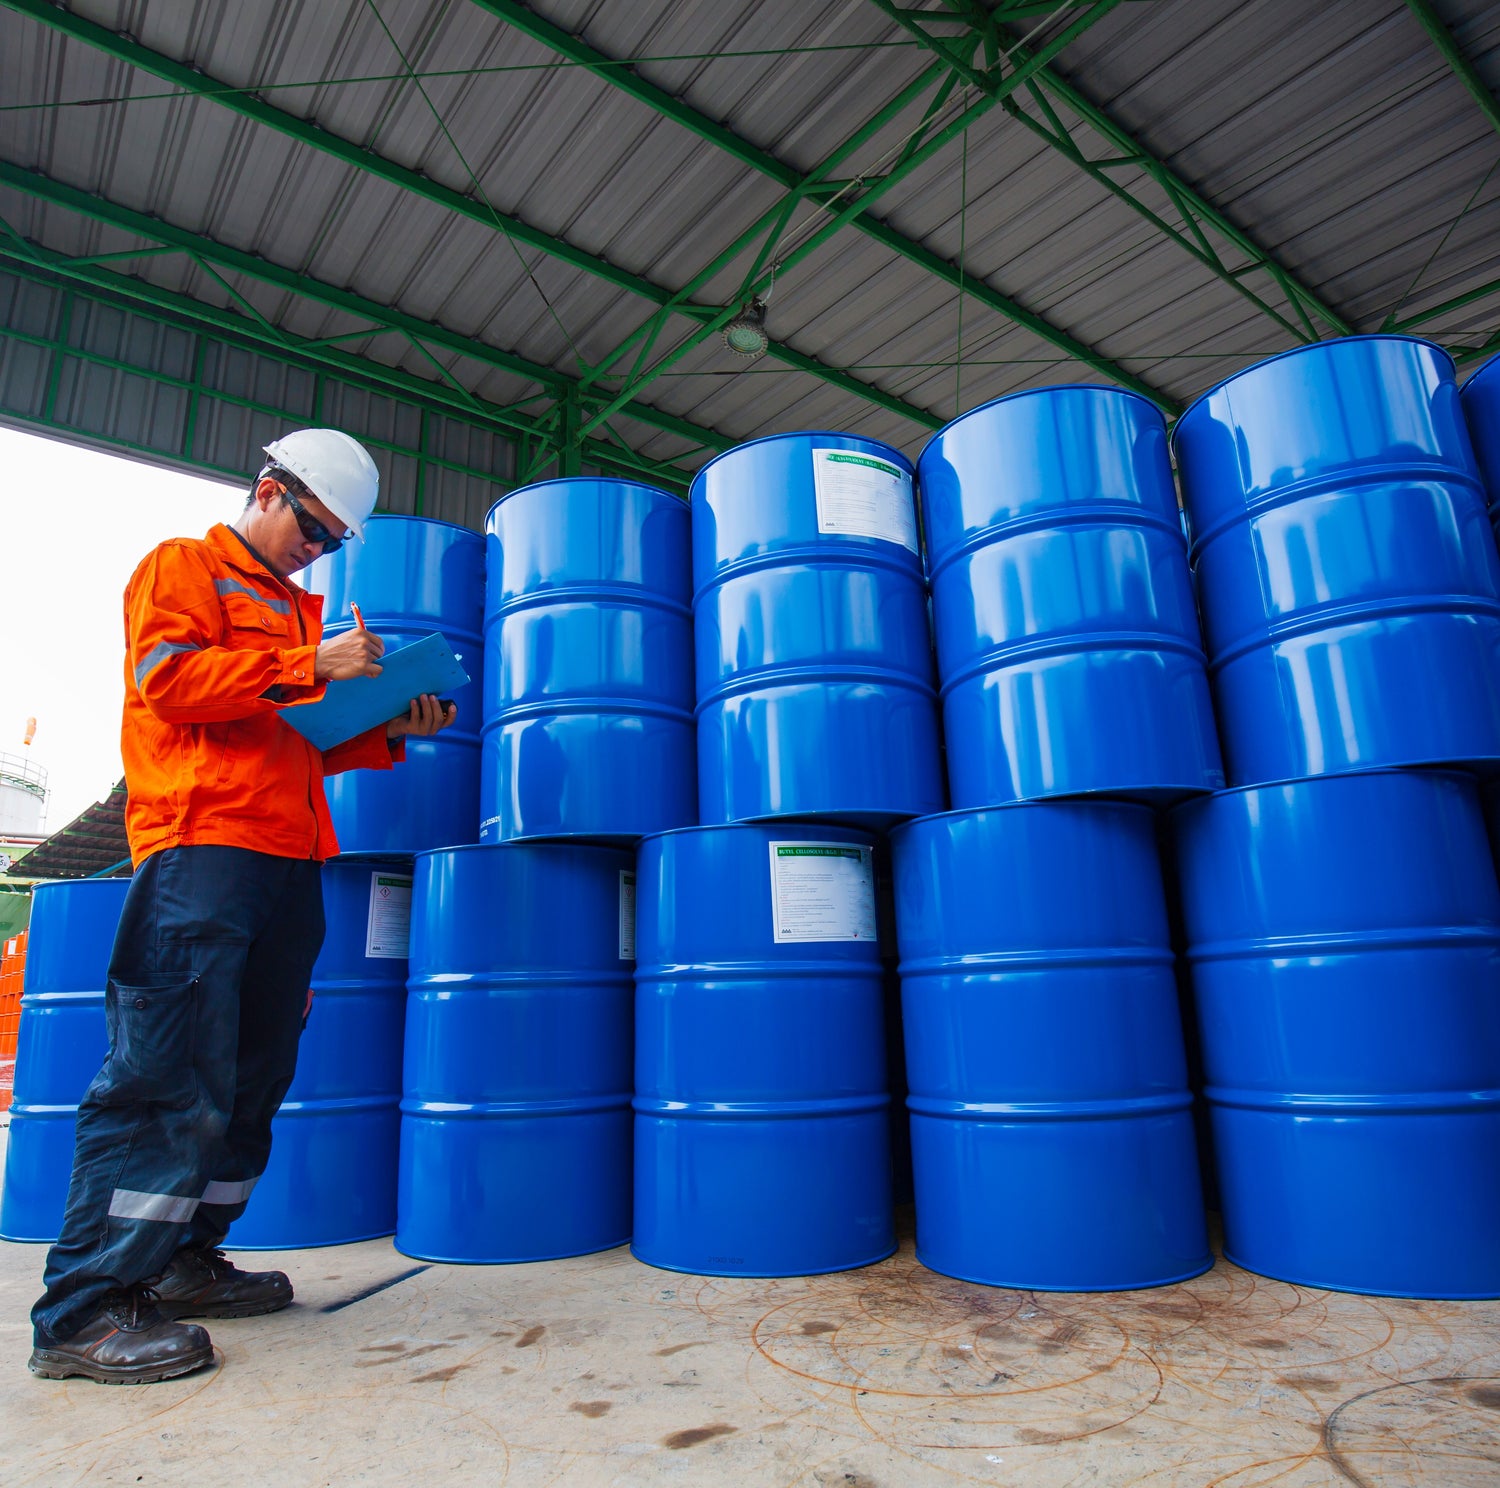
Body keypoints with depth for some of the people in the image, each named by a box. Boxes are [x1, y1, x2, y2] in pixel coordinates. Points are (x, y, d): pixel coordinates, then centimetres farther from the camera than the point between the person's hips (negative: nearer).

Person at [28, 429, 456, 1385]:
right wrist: (309, 667, -13)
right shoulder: (182, 566, 8)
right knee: (170, 1074, -10)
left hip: (289, 860, 7)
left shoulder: (299, 609, 27)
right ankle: (84, 1309, -1)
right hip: (201, 844, -7)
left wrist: (391, 733, 10)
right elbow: (168, 679, -9)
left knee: (255, 1074, 8)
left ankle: (181, 1261, 21)